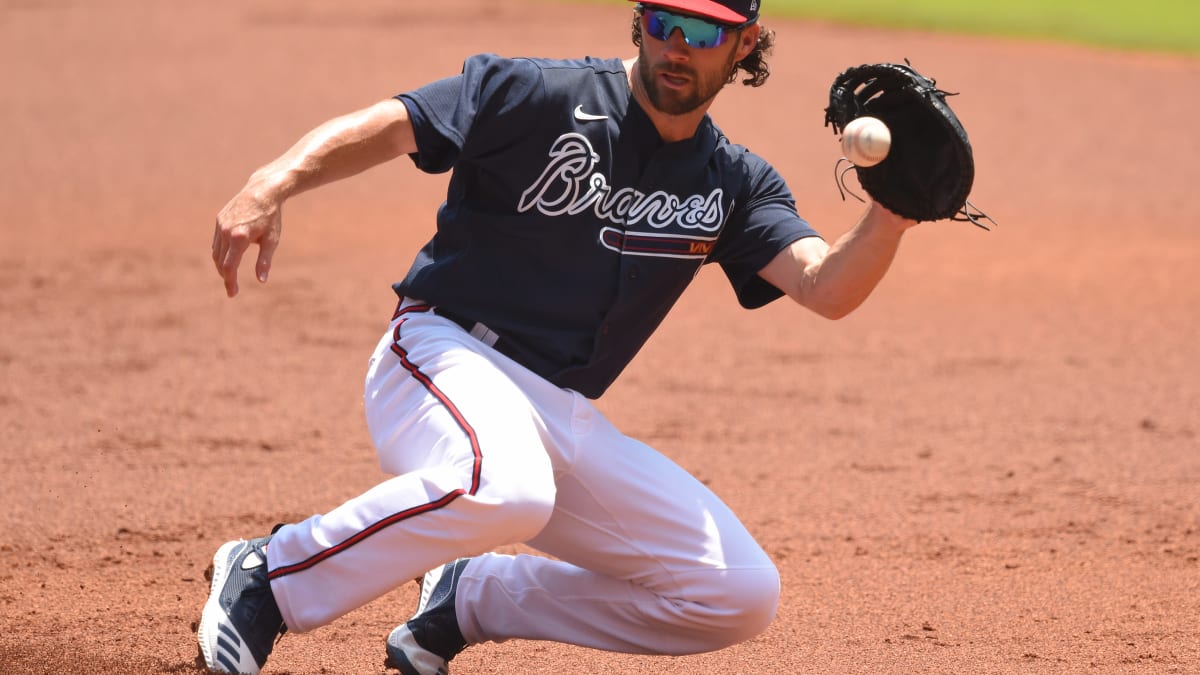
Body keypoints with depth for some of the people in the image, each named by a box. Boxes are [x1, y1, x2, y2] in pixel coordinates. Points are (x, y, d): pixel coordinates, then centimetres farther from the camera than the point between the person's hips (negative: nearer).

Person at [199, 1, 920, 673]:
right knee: (506, 487, -41)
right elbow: (377, 128, -14)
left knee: (744, 596, -2)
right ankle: (270, 576, -19)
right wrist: (272, 186, -33)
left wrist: (891, 212, -26)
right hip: (442, 356, -6)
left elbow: (827, 288, -5)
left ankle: (471, 597, 10)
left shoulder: (734, 185, 9)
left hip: (566, 416, 6)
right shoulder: (538, 96, -5)